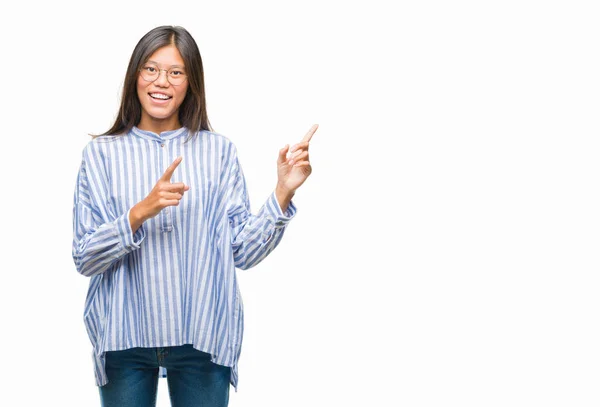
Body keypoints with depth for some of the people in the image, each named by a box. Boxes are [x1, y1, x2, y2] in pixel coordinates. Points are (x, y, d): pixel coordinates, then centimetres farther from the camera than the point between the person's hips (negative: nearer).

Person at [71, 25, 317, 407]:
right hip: (125, 339, 0)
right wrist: (141, 211, -20)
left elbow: (243, 252, -2)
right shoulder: (102, 153, 0)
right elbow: (84, 258, -6)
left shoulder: (219, 151, 2)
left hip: (203, 337, 1)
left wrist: (283, 191, -13)